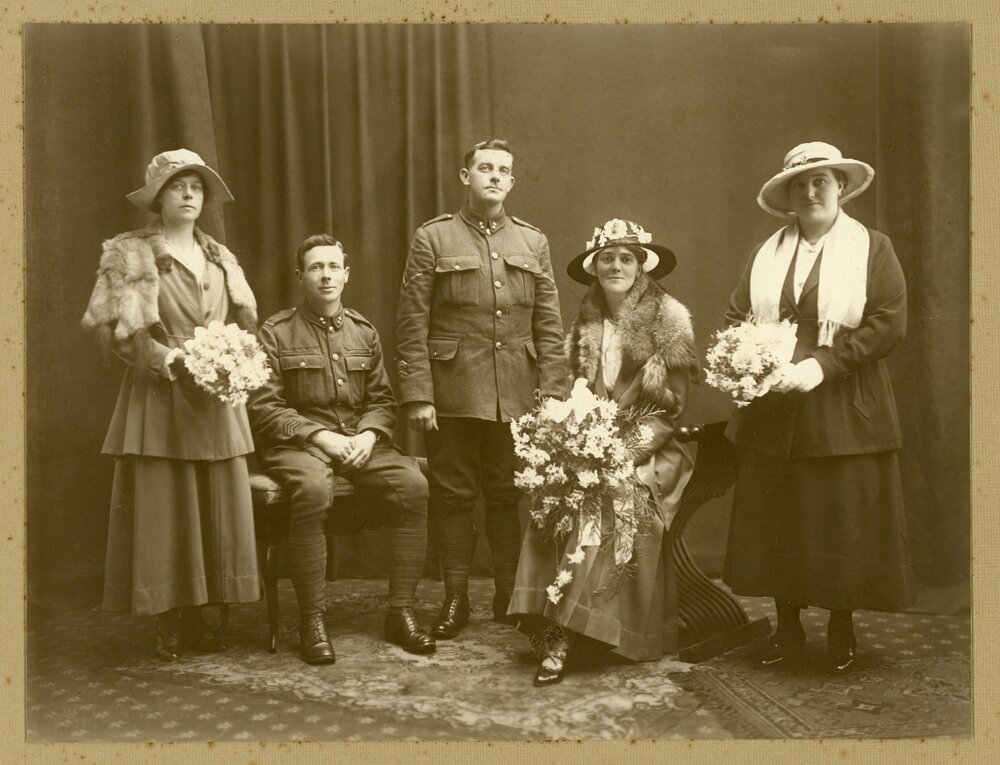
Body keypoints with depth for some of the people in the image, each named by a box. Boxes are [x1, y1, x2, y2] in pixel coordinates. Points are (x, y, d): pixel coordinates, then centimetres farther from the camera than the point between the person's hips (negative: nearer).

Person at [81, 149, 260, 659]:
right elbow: (109, 325, -8)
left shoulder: (219, 258, 14)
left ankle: (197, 618, 14)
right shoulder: (129, 255, -1)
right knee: (162, 510, -3)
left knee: (214, 510, 4)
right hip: (159, 400, -4)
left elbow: (244, 325, 16)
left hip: (216, 401, 5)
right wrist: (168, 359, -17)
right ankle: (169, 623, 8)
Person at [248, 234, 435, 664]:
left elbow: (382, 400, 15)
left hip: (361, 440, 4)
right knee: (314, 489, -38)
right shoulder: (276, 333, 2)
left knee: (414, 485, -24)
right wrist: (320, 436, -15)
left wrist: (368, 435, -7)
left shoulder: (364, 332, 15)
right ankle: (312, 623, -25)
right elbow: (264, 407, -4)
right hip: (298, 443, -4)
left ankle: (401, 612, -14)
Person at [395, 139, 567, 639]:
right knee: (452, 495, 4)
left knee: (509, 495, 8)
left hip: (516, 396, 2)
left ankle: (510, 597, 20)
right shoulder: (432, 239, 3)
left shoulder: (533, 242, 12)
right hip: (453, 395, -2)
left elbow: (549, 326, 9)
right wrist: (417, 395, -9)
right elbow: (412, 325, -2)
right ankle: (455, 599, 16)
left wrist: (551, 392, 1)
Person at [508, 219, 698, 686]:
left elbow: (671, 410, -6)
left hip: (649, 453, -4)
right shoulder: (587, 323, 13)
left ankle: (567, 633, -30)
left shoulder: (669, 321, -2)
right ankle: (550, 624, -24)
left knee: (606, 501, -32)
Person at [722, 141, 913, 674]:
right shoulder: (765, 254, 12)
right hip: (773, 413, 4)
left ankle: (841, 631, 21)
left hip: (844, 414, -3)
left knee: (845, 522, 3)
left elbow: (889, 323, -9)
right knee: (776, 521, 7)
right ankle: (786, 627, 22)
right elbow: (735, 317, 11)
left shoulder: (873, 249, 0)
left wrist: (822, 364, -18)